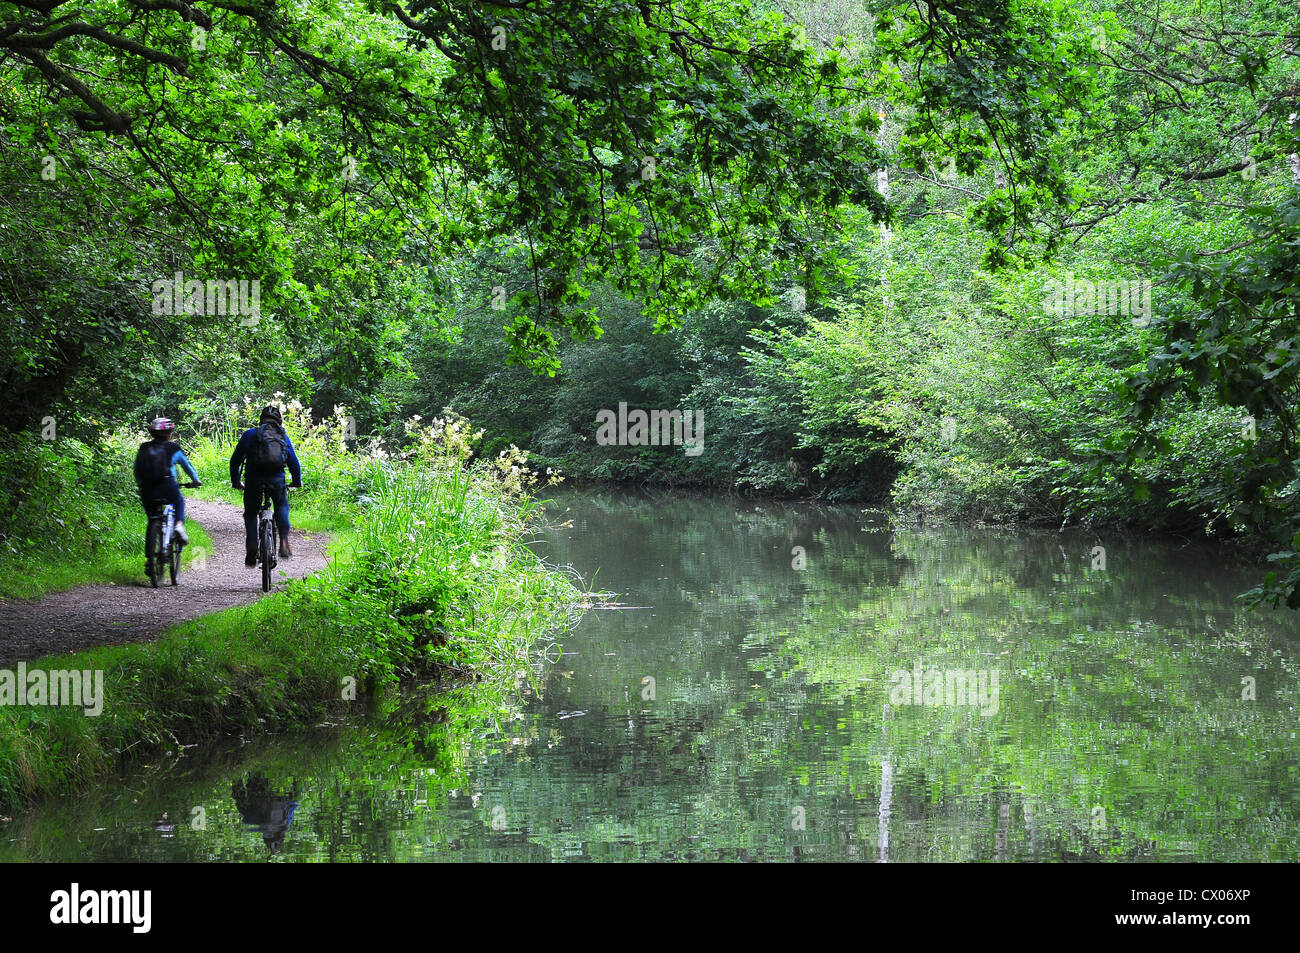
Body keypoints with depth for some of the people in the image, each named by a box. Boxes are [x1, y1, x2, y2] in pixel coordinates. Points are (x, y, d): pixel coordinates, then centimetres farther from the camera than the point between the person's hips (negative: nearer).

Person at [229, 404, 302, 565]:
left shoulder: (250, 434, 11)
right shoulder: (283, 436, 15)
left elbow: (235, 460, 13)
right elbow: (293, 461, 17)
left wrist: (236, 482, 27)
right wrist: (297, 481, 33)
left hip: (253, 481, -1)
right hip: (276, 480, 1)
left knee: (250, 514, 17)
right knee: (282, 506, 28)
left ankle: (251, 549, -2)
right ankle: (284, 541, 6)